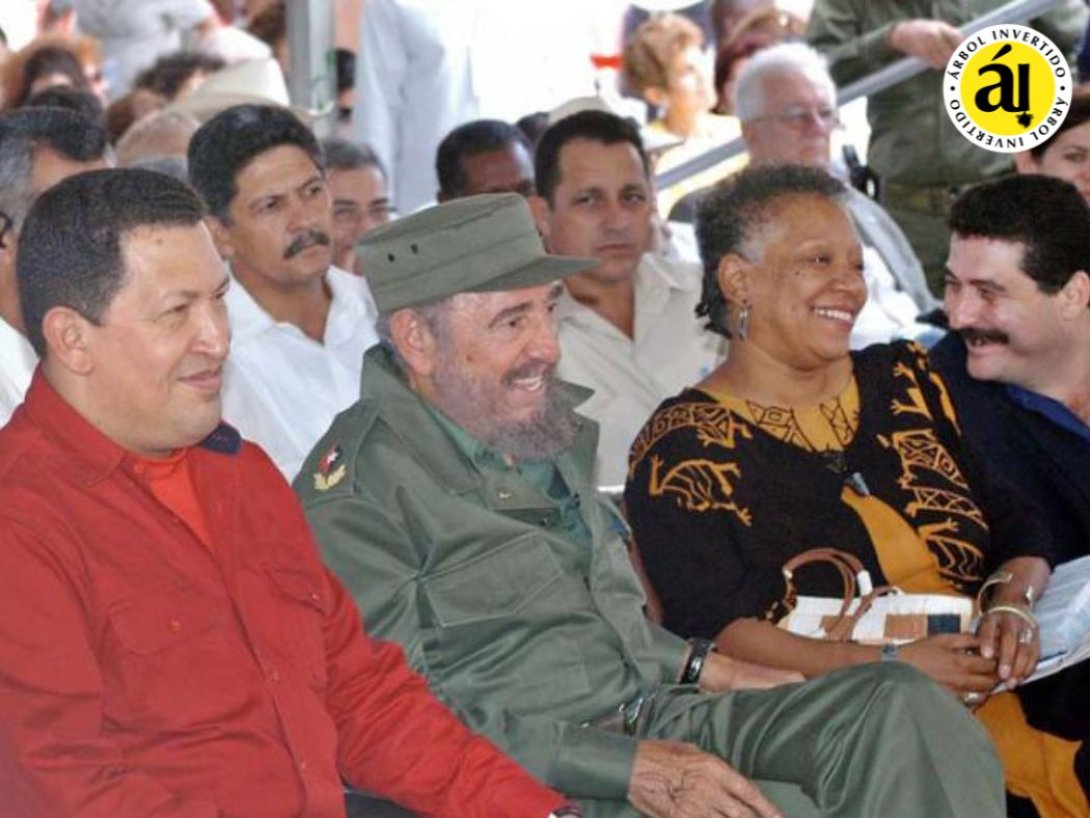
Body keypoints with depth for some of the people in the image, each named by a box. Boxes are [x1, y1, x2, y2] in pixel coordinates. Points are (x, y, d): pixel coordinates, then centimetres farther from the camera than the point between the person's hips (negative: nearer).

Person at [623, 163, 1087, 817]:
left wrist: (1013, 603, -5)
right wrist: (884, 668, -20)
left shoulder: (904, 380, 19)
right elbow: (715, 629, -9)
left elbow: (1017, 526, 18)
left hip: (989, 689, 5)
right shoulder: (685, 446, 3)